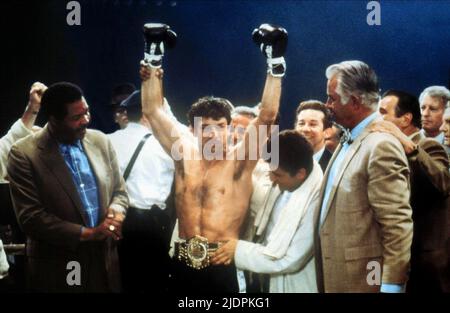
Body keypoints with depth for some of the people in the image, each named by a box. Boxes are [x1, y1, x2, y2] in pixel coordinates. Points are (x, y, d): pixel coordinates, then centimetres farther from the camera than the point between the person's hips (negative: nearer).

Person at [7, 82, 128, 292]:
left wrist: (115, 213, -10)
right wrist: (87, 233, -17)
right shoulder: (24, 154, -11)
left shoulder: (100, 141, 4)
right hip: (57, 268, -4)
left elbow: (119, 190, 12)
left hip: (104, 258, 4)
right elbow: (30, 217, -15)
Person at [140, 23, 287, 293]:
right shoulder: (184, 154, 6)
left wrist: (275, 62, -17)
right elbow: (153, 111, 10)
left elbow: (267, 116, -10)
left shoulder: (240, 160, -2)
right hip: (183, 263, 3)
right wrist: (154, 58, 7)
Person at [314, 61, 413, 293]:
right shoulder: (348, 141, 11)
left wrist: (391, 286, -18)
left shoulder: (381, 145, -17)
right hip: (334, 277, 9)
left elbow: (398, 226, -19)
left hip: (362, 280, -9)